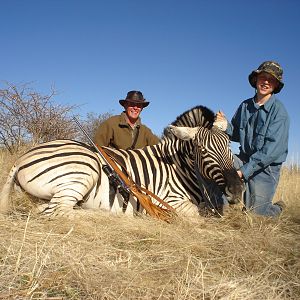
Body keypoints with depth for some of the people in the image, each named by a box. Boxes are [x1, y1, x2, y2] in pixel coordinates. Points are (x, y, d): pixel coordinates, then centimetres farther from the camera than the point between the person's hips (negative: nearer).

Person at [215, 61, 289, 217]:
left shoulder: (279, 111, -14)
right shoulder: (245, 106, 2)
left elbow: (273, 149, -22)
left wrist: (245, 170, -27)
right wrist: (227, 127, -12)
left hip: (266, 167, -4)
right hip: (243, 158, 5)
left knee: (256, 214, -6)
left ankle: (278, 208, 29)